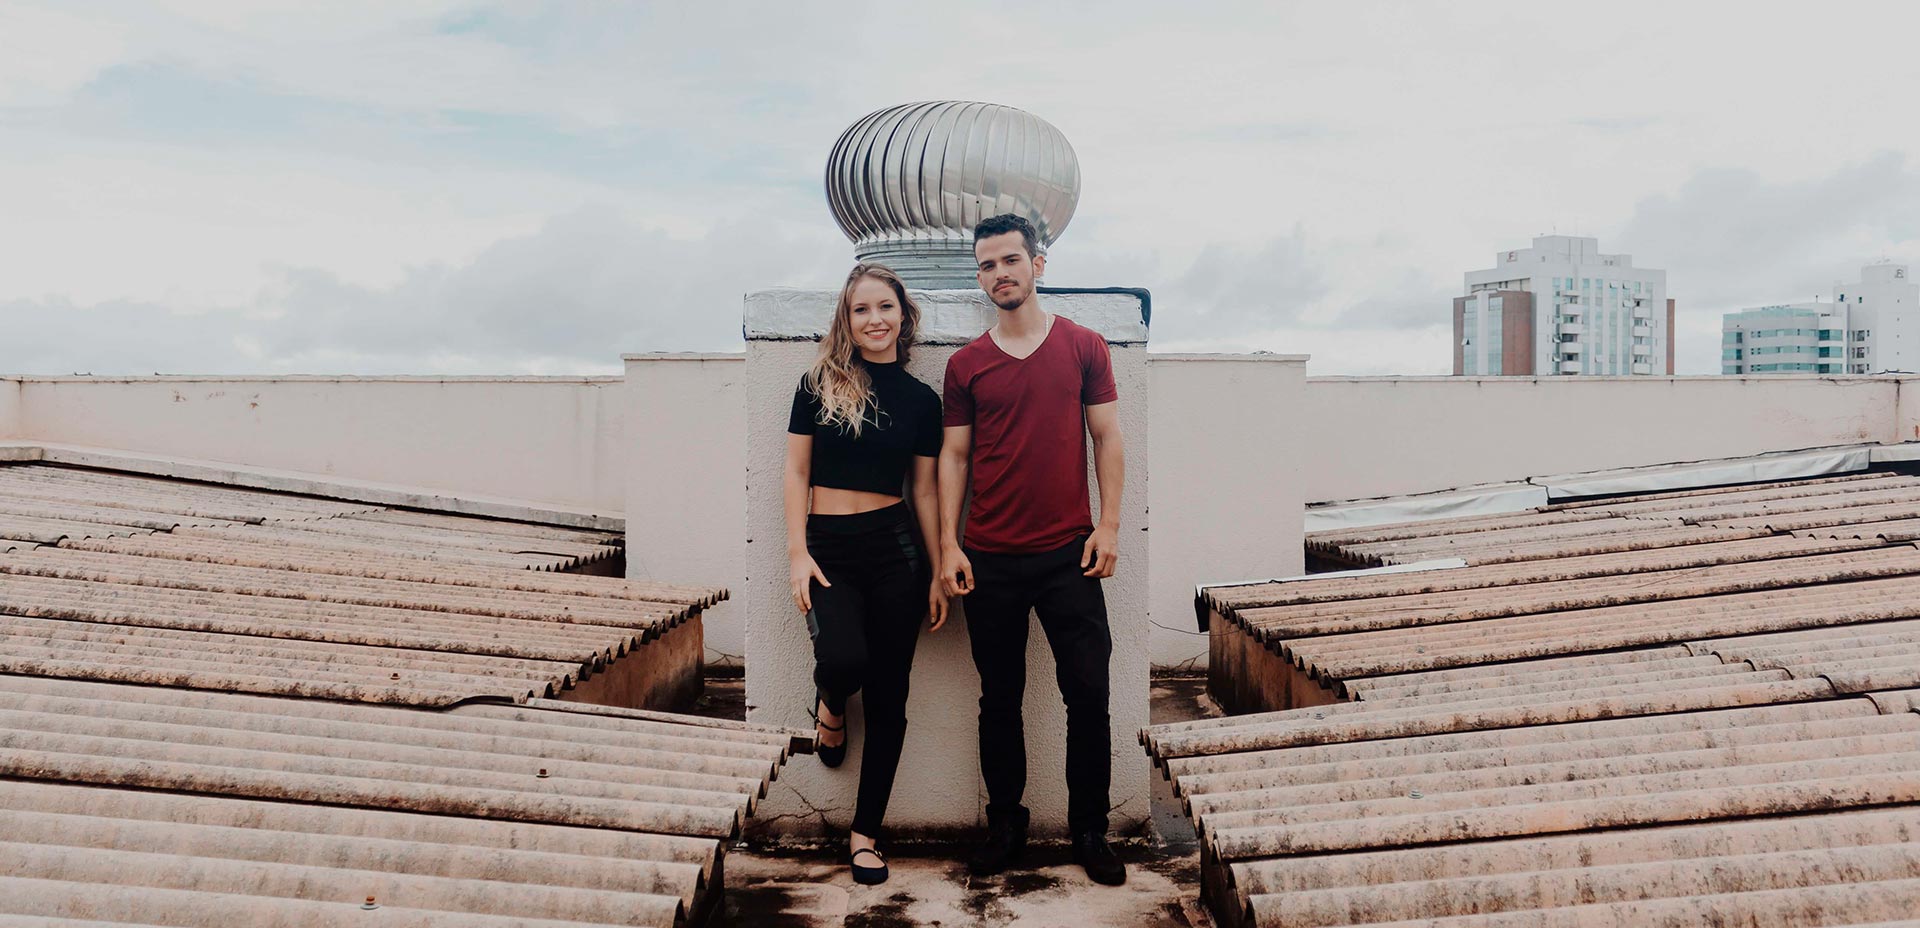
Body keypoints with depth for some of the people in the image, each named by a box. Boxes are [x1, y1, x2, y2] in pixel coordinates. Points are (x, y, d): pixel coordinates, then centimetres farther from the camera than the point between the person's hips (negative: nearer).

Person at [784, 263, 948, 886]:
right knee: (844, 659, -26)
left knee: (888, 697, 4)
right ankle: (829, 708, 14)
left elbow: (925, 492, 8)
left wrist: (939, 574, 5)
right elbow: (796, 473, 0)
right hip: (827, 547, -2)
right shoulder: (818, 384, 1)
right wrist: (797, 553, -8)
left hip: (895, 547, 2)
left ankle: (865, 833, 18)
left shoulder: (921, 399, 5)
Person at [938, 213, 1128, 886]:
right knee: (999, 698, 9)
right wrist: (948, 543, 0)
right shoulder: (965, 364, 6)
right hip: (989, 558, 1)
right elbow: (954, 456, 7)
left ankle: (1090, 831, 16)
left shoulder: (1084, 348, 4)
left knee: (1089, 693, 0)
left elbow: (1107, 440, 4)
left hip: (1068, 552, -1)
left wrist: (1109, 525, -3)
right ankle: (1005, 825, 23)